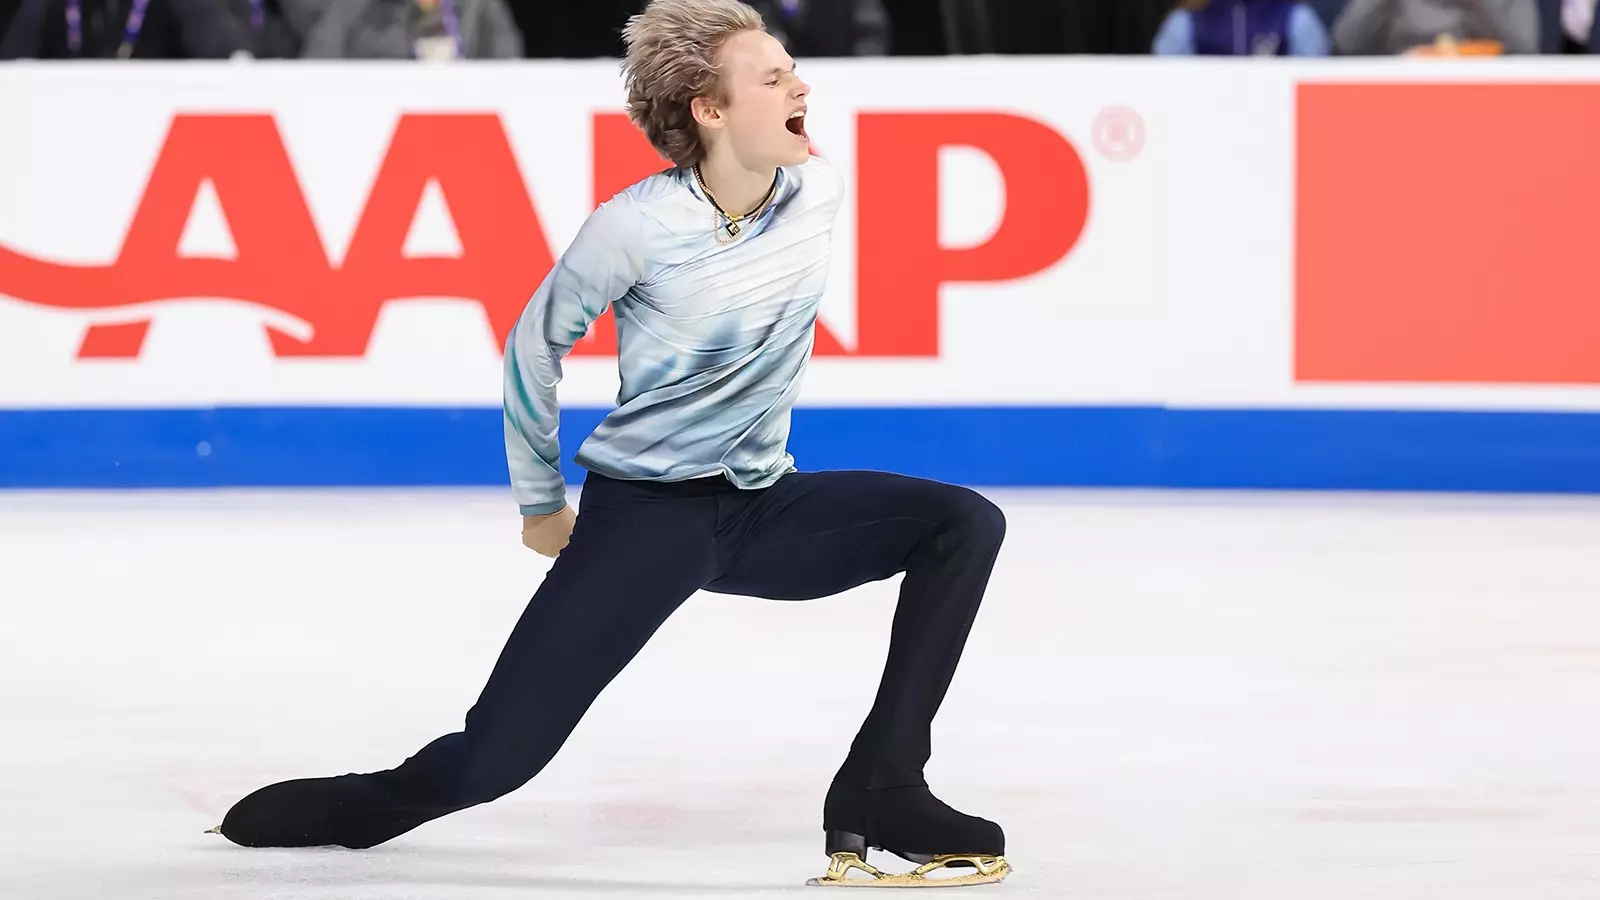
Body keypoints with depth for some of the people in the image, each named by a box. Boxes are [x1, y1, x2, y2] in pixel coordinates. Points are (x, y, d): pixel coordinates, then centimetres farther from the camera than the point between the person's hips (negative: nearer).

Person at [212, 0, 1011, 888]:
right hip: (643, 514, -5)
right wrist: (540, 504, 6)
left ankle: (879, 795, -10)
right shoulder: (639, 225, -18)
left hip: (760, 507, 5)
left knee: (966, 523, -13)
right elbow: (536, 344, -3)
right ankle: (357, 809, 19)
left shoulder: (818, 192, -4)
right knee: (495, 758, -14)